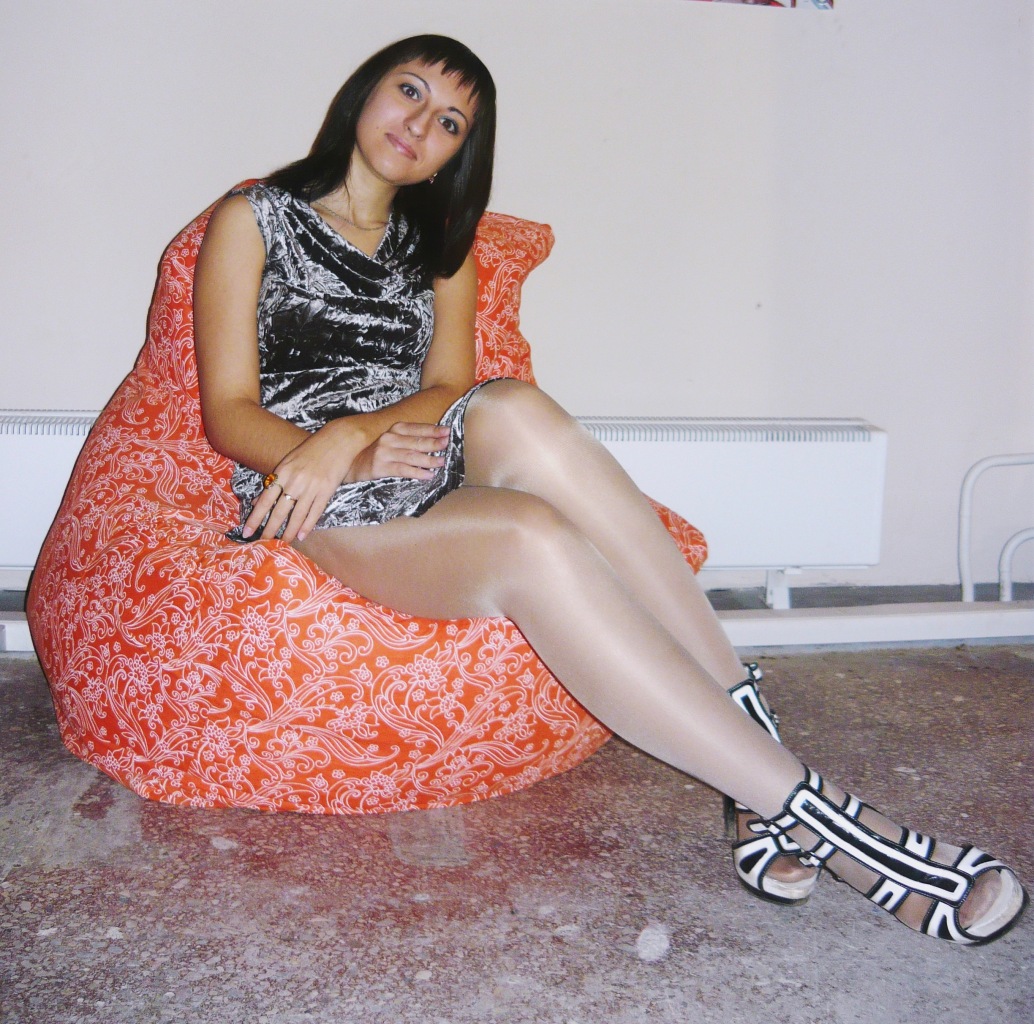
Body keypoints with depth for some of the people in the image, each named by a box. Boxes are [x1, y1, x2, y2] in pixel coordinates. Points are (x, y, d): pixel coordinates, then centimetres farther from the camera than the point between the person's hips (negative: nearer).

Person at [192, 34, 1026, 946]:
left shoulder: (439, 245, 22)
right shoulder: (253, 219, 9)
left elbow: (448, 388, 5)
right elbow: (229, 412, -1)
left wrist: (355, 429, -17)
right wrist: (345, 459, -21)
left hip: (432, 479, 3)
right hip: (311, 514, -3)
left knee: (511, 413, -34)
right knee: (533, 539, -36)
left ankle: (765, 797, -39)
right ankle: (818, 819, -39)